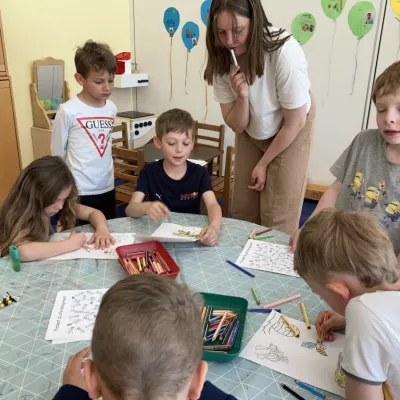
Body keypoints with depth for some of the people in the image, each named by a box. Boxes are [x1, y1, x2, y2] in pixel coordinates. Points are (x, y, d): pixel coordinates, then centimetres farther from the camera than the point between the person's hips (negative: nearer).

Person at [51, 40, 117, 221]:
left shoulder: (112, 108, 2)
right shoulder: (68, 111, -14)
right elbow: (58, 152, -4)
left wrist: (106, 173, 16)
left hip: (107, 188, 5)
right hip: (79, 191, -5)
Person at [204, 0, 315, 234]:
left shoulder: (285, 52, -32)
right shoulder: (222, 60, -19)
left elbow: (294, 122, -20)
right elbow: (237, 126, -11)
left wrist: (264, 163, -11)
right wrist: (242, 98, -32)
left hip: (291, 131, -4)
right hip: (251, 132, 4)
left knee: (277, 218, -4)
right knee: (242, 212, 9)